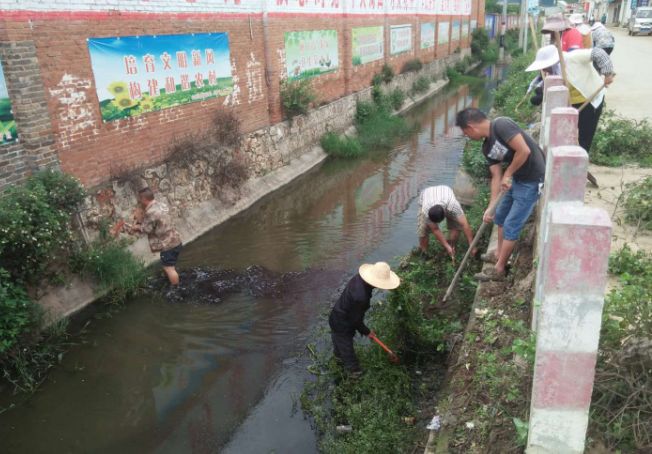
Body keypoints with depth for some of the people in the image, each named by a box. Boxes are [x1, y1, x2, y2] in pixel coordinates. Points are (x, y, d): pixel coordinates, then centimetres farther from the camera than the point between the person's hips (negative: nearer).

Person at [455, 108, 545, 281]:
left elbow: (524, 151, -29)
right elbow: (496, 177, 4)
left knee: (511, 225, -2)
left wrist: (507, 174, -16)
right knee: (500, 216, 22)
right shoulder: (487, 148, 4)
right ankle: (499, 254, 42)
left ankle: (498, 270, 11)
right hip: (517, 178, 9)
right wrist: (490, 206, 0)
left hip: (532, 181, -9)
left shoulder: (501, 125, -23)